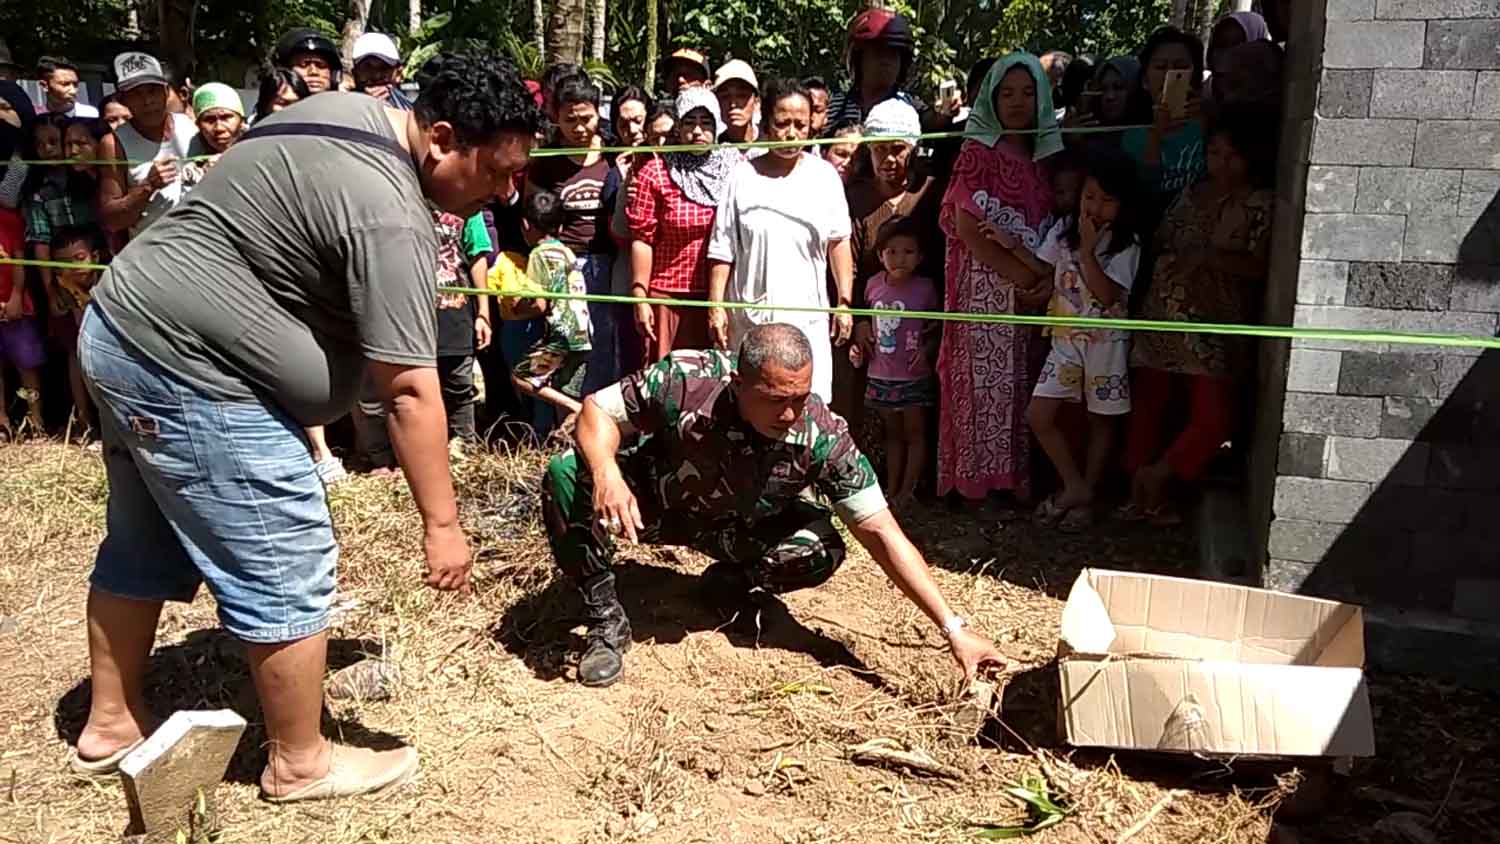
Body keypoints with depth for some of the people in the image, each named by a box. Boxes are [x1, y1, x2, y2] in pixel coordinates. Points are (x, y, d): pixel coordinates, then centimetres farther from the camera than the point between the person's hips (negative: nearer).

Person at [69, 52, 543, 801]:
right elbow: (409, 390, -26)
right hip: (190, 370, -11)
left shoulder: (351, 112, 7)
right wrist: (441, 522, -20)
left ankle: (111, 725, 38)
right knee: (286, 572, -1)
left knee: (144, 547, 22)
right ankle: (300, 763, 15)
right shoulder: (388, 216, -24)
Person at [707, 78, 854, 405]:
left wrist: (845, 302, 3)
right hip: (749, 318, 0)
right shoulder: (742, 176, 1)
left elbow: (838, 242, 7)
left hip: (808, 318, 0)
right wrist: (715, 307, -2)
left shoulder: (825, 176, 4)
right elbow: (722, 250, 2)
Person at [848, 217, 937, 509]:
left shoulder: (925, 288, -12)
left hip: (914, 376, -4)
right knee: (892, 434, 15)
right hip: (881, 374, 4)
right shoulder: (874, 285, -2)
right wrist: (861, 346, -2)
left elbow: (938, 330, -4)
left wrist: (926, 350, -20)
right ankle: (891, 490, 22)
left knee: (914, 433, 7)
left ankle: (907, 491, 15)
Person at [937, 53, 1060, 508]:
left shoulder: (1046, 156, 13)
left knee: (1023, 382, 6)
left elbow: (1055, 227, 10)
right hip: (985, 286, -5)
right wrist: (1019, 274, -15)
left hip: (1034, 290, 5)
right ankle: (978, 477, 4)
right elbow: (967, 226, -11)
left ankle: (1018, 477, 15)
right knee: (986, 376, -4)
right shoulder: (977, 152, -2)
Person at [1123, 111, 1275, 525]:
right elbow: (1159, 241, 20)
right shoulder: (1192, 194, 12)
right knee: (1148, 404, 3)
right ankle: (1143, 489, 17)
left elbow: (1258, 267, -11)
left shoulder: (1261, 204, -2)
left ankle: (1158, 475, 12)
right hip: (1163, 315, 4)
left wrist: (1209, 256, -21)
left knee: (1214, 417, -10)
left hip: (1215, 326, -3)